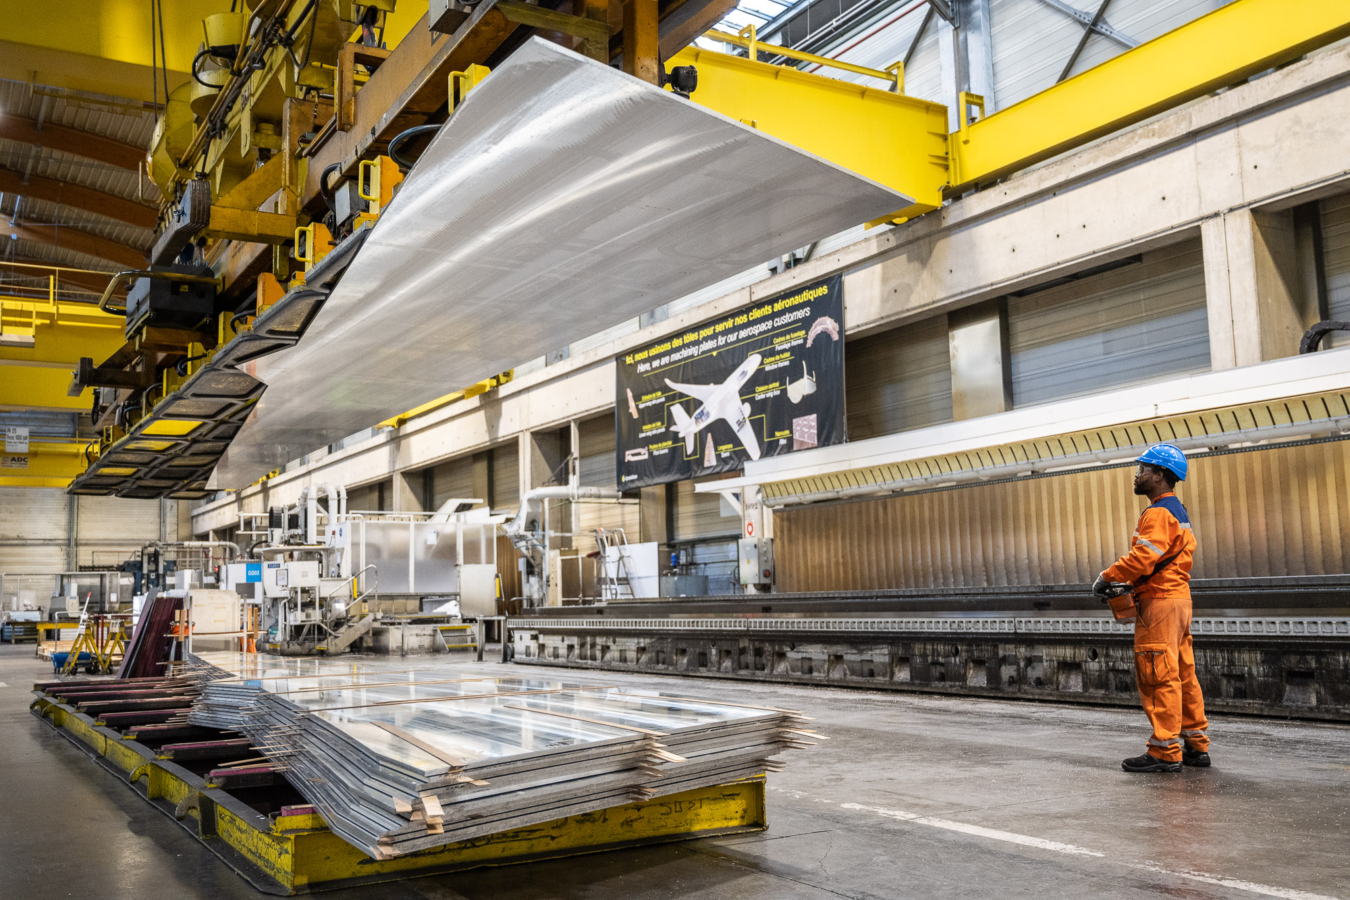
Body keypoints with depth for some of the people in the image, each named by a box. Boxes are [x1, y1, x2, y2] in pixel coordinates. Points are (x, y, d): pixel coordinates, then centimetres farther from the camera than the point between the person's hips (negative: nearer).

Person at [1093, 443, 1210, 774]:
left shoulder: (1159, 513, -14)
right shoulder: (1178, 512, 20)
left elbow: (1142, 557, -23)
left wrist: (1107, 578, -11)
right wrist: (1127, 583, 11)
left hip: (1159, 602, -10)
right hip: (1179, 598, 10)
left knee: (1159, 677, -8)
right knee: (1182, 675, 13)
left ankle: (1165, 752, -5)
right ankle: (1196, 745, 18)